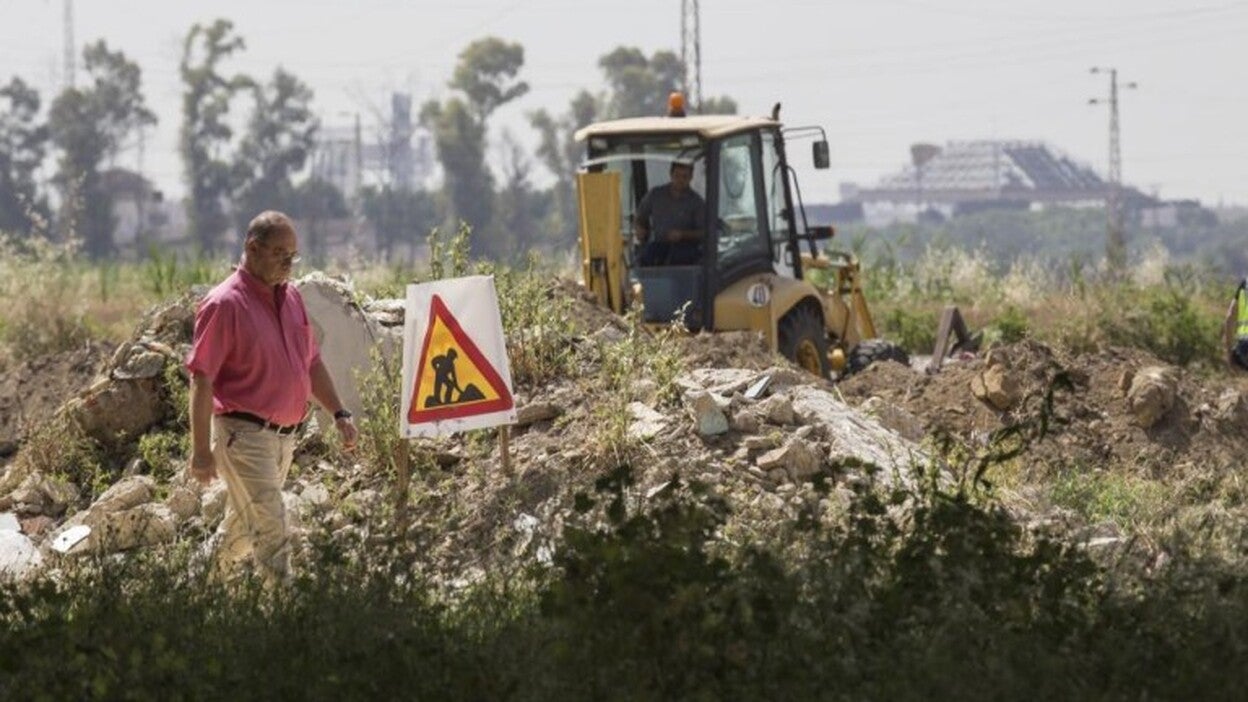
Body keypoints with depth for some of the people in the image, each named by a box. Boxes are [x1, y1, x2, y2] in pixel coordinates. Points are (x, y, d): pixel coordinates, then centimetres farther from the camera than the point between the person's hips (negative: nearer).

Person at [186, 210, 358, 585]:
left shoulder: (290, 297, 11)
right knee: (271, 528, -12)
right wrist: (202, 451, -19)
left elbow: (311, 362, 21)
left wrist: (339, 413, 12)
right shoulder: (225, 304, -14)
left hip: (284, 434, 8)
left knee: (243, 527, 17)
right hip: (244, 433, -8)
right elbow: (201, 379, -16)